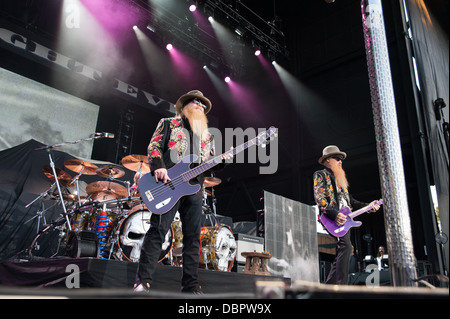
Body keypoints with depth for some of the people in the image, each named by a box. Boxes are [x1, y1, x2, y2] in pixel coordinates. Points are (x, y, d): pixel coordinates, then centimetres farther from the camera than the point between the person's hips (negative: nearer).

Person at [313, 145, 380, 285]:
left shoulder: (341, 178, 26)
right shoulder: (320, 175, 2)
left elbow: (350, 200, 27)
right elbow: (319, 198, -11)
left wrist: (368, 206, 14)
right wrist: (334, 214, -23)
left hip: (343, 219, 8)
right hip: (330, 218, -8)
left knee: (341, 252, 4)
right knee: (346, 246, -24)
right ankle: (341, 285, -22)